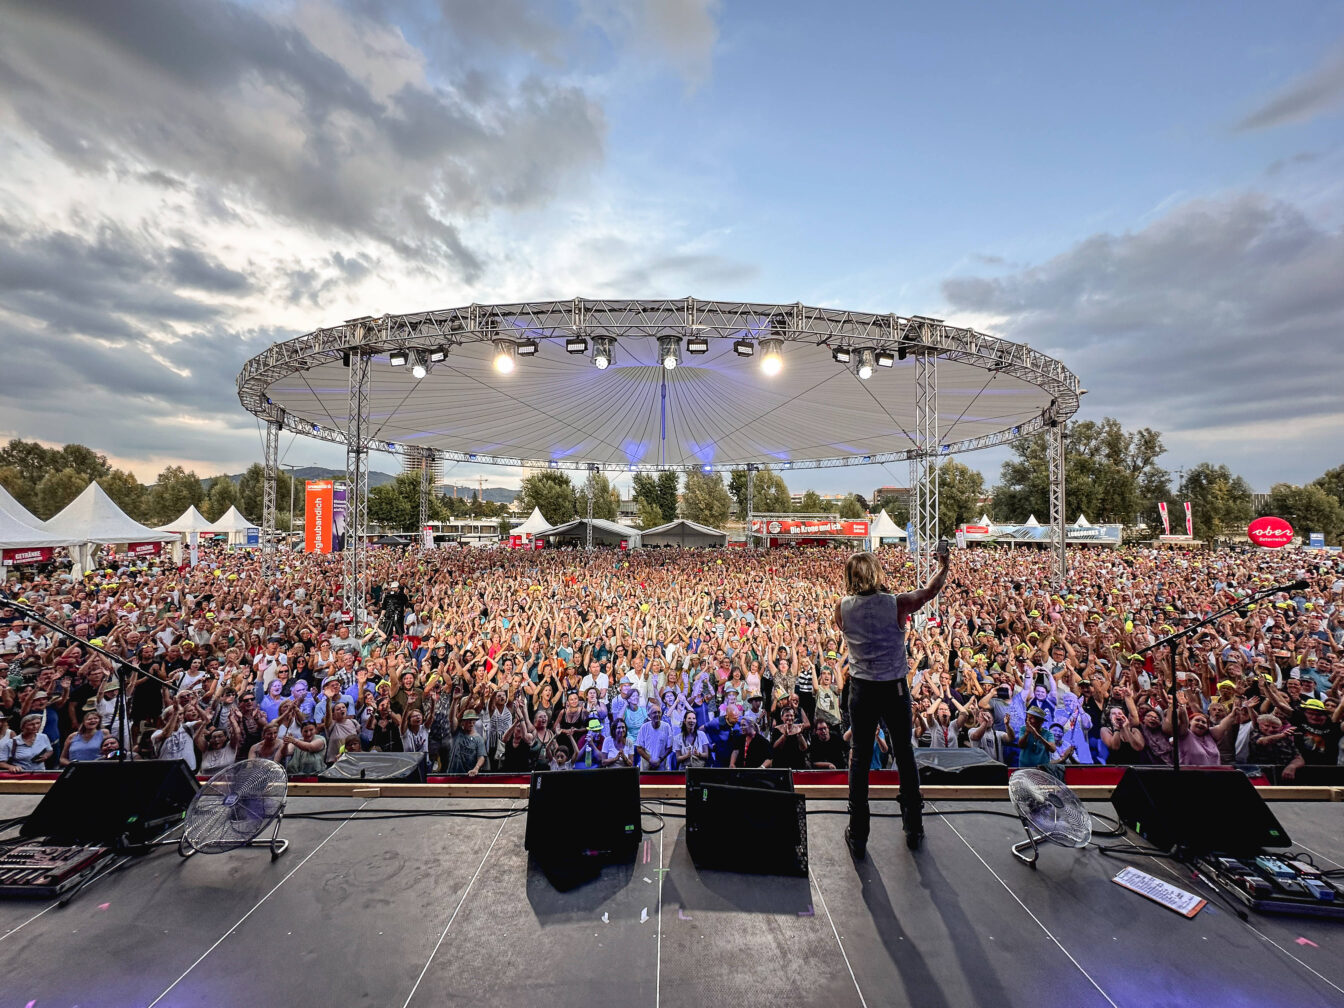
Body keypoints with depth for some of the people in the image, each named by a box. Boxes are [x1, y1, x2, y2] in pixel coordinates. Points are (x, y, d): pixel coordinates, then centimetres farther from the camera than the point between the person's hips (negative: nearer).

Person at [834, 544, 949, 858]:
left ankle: (858, 837, 17)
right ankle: (914, 829, 31)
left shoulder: (842, 607, -10)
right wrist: (944, 565, 22)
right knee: (905, 755, 16)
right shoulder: (897, 603, -13)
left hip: (861, 690, 0)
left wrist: (852, 589, 19)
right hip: (894, 688, 0)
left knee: (860, 759, 9)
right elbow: (930, 591, 6)